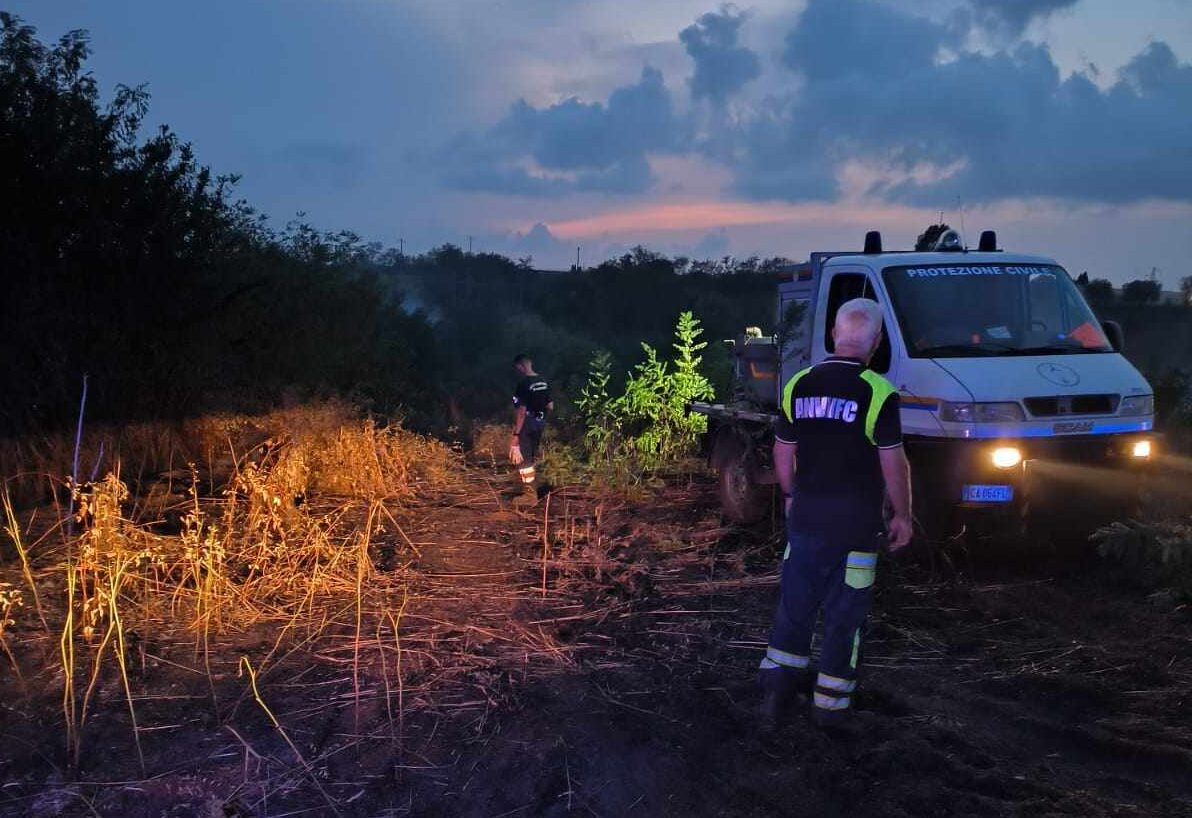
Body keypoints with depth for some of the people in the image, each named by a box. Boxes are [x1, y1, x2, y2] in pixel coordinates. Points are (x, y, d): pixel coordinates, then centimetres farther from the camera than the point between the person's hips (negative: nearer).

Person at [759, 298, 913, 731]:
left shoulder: (798, 386, 1)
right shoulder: (878, 393, -14)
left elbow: (782, 454, 8)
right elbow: (893, 464, -11)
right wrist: (902, 516, 0)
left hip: (805, 517, 4)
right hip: (857, 523, -4)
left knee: (795, 602, 17)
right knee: (844, 613, 7)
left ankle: (777, 680, 16)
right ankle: (830, 704, 15)